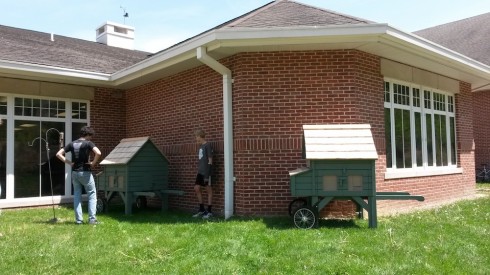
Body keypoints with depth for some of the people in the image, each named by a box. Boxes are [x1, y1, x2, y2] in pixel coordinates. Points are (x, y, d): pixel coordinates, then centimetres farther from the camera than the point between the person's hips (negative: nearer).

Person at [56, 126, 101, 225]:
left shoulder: (72, 144, 7)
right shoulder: (88, 143, -8)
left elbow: (58, 154, 6)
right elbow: (98, 153, -25)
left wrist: (69, 163, 5)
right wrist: (93, 163, -10)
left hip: (74, 172, 5)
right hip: (85, 172, -5)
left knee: (77, 195, 12)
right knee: (92, 194, 5)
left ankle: (79, 219, 12)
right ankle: (92, 219, 0)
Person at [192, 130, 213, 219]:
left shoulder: (208, 145, -9)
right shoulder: (201, 146, 16)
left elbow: (210, 161, -13)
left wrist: (207, 174, -18)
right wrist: (199, 170, 17)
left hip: (206, 172, -8)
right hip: (200, 172, 8)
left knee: (209, 190, 0)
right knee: (196, 188, 7)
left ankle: (209, 211, 7)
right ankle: (202, 209, 18)